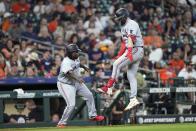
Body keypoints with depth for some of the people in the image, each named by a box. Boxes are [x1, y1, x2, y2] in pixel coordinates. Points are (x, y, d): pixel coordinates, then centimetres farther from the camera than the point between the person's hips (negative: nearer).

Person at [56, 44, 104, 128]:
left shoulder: (76, 59, -2)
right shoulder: (66, 62, -29)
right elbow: (68, 72, -47)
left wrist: (84, 67, 32)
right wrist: (77, 78, -60)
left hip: (76, 82, 9)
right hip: (66, 84, -9)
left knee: (89, 95, 12)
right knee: (71, 104, -17)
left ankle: (92, 115, 27)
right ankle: (61, 123, -3)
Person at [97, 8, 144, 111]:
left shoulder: (131, 24, -11)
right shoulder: (124, 26, 22)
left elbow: (131, 39, -24)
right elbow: (124, 42, 27)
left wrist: (129, 52, -34)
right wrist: (120, 54, 27)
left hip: (136, 50, -10)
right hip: (132, 51, 10)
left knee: (117, 64, -18)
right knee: (131, 75, 4)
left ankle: (109, 86, -19)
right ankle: (133, 99, 1)